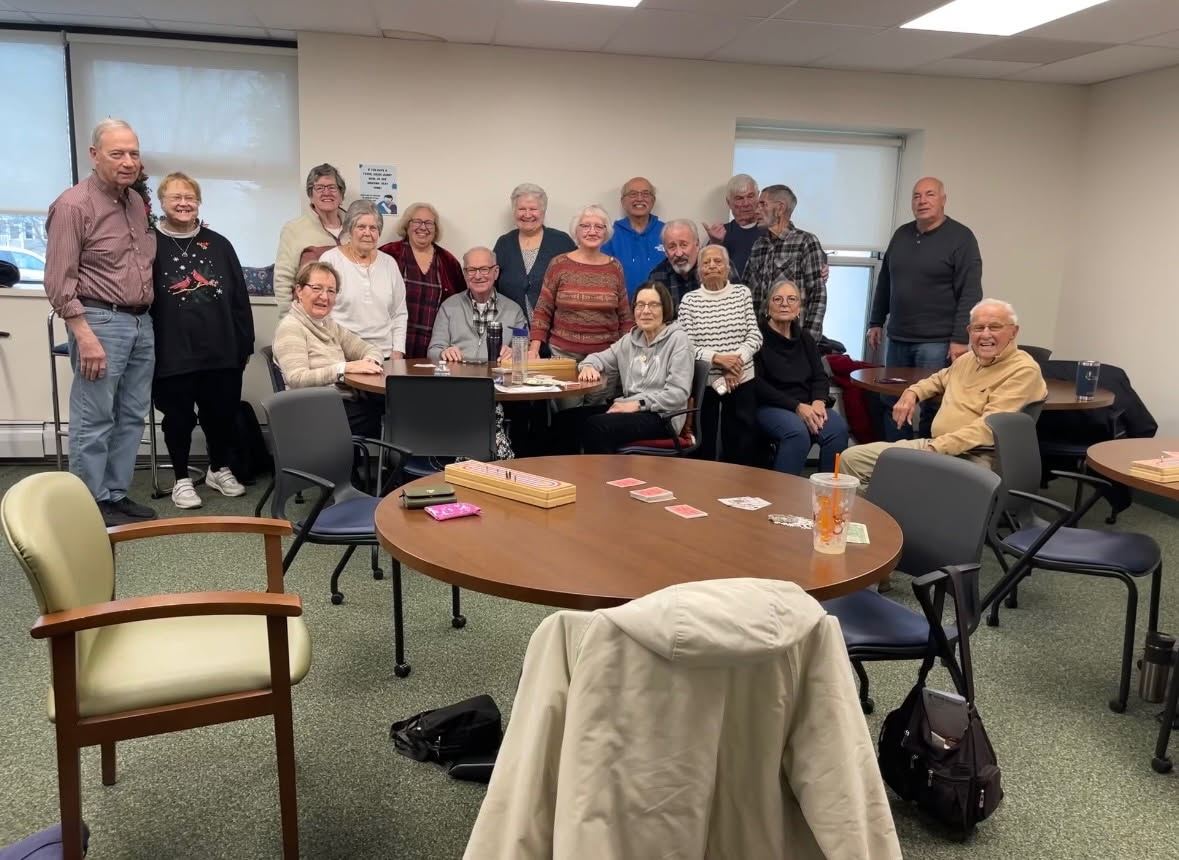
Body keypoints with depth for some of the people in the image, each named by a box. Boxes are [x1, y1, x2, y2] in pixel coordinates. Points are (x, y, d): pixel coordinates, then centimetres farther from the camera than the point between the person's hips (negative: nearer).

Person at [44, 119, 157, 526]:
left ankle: (116, 495, 21)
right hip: (101, 321, -7)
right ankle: (90, 505, 8)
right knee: (94, 421, -1)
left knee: (132, 417, 11)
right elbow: (59, 282, -13)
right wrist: (85, 336, -18)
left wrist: (148, 314, 15)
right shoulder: (73, 205, -9)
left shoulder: (138, 202, 13)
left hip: (142, 322, 7)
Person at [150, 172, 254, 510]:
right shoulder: (150, 244, -2)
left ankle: (219, 470, 33)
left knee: (222, 412, 12)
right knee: (179, 417, 8)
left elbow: (239, 298, 9)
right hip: (173, 353, -3)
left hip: (221, 350, 3)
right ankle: (182, 479, 23)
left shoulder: (219, 244, 9)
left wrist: (245, 344, 5)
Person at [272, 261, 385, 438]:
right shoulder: (290, 327, -4)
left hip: (348, 401, 8)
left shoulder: (330, 326, 21)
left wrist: (370, 361, -7)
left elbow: (370, 349, 18)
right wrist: (345, 367, -24)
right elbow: (296, 379, -18)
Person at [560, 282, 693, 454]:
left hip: (661, 416, -7)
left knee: (596, 426, -29)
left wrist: (638, 404, -21)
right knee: (566, 419, -12)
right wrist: (588, 366, -1)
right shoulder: (630, 339, 17)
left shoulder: (678, 339, -4)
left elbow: (678, 393, -13)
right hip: (630, 409, 7)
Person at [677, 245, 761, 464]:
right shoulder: (689, 300, 1)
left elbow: (755, 336, 1)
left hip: (741, 381, 2)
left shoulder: (742, 293, 6)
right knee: (704, 443, 5)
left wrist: (737, 360, -15)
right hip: (703, 383, -2)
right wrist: (717, 358, -20)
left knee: (740, 443, 8)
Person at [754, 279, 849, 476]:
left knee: (838, 427, -24)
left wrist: (819, 401, -10)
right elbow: (757, 385, -10)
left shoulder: (804, 338, 16)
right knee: (798, 432, -35)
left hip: (807, 405, 5)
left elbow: (820, 376, 14)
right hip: (769, 406, -5)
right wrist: (797, 406, -17)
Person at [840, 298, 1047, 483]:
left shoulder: (1023, 370, -7)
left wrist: (937, 448, -25)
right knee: (852, 458, -2)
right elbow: (940, 379, 41)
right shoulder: (968, 359, 18)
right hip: (933, 446, 8)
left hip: (972, 457, -8)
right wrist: (912, 392, 20)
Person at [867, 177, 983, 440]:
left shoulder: (961, 238, -5)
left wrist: (960, 338, -16)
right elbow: (884, 282, 21)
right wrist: (876, 322, 17)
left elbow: (970, 293, -10)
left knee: (932, 408, -3)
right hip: (897, 339, 6)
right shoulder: (901, 234, 13)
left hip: (937, 342, -6)